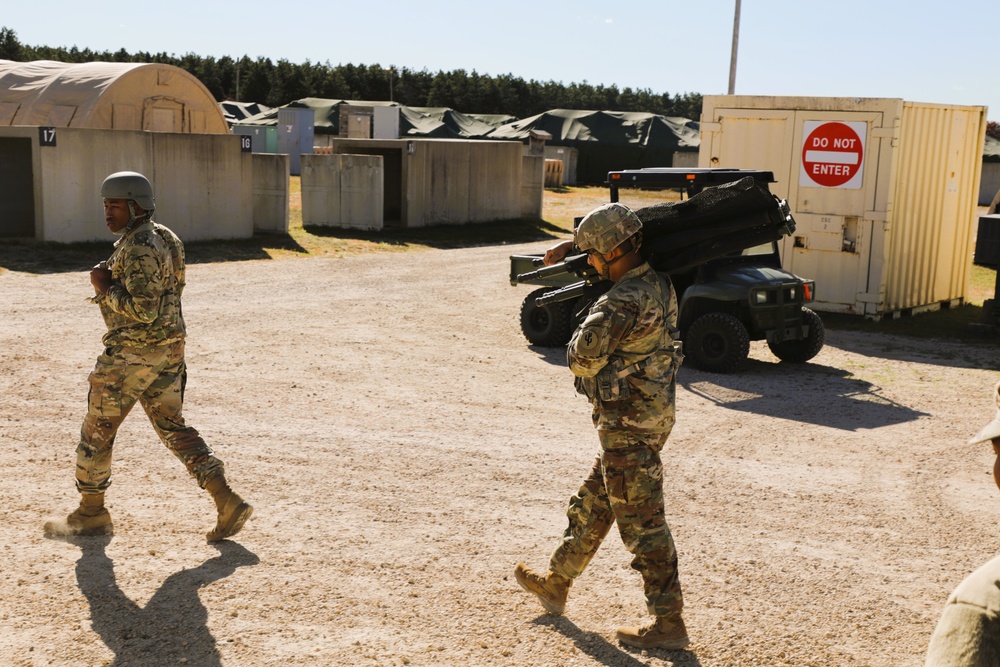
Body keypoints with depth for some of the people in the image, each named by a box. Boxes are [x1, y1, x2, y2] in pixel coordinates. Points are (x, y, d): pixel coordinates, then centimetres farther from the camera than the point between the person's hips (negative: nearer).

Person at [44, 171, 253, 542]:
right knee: (173, 429, 11)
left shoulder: (139, 249, -20)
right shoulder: (162, 238, 12)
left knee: (97, 431, 8)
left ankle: (90, 515, 23)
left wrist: (105, 288, -15)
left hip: (133, 354, -9)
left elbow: (143, 309, -27)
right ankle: (227, 503, 1)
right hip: (169, 349, 9)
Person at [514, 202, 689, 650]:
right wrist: (570, 247, 19)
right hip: (648, 416, 10)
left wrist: (580, 339, 2)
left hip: (629, 427, -10)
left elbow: (582, 358, -20)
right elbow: (621, 250, 27)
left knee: (641, 522, -1)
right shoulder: (656, 282, 5)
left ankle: (668, 623, 8)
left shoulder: (625, 301, -24)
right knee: (591, 508, 21)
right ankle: (555, 585, 37)